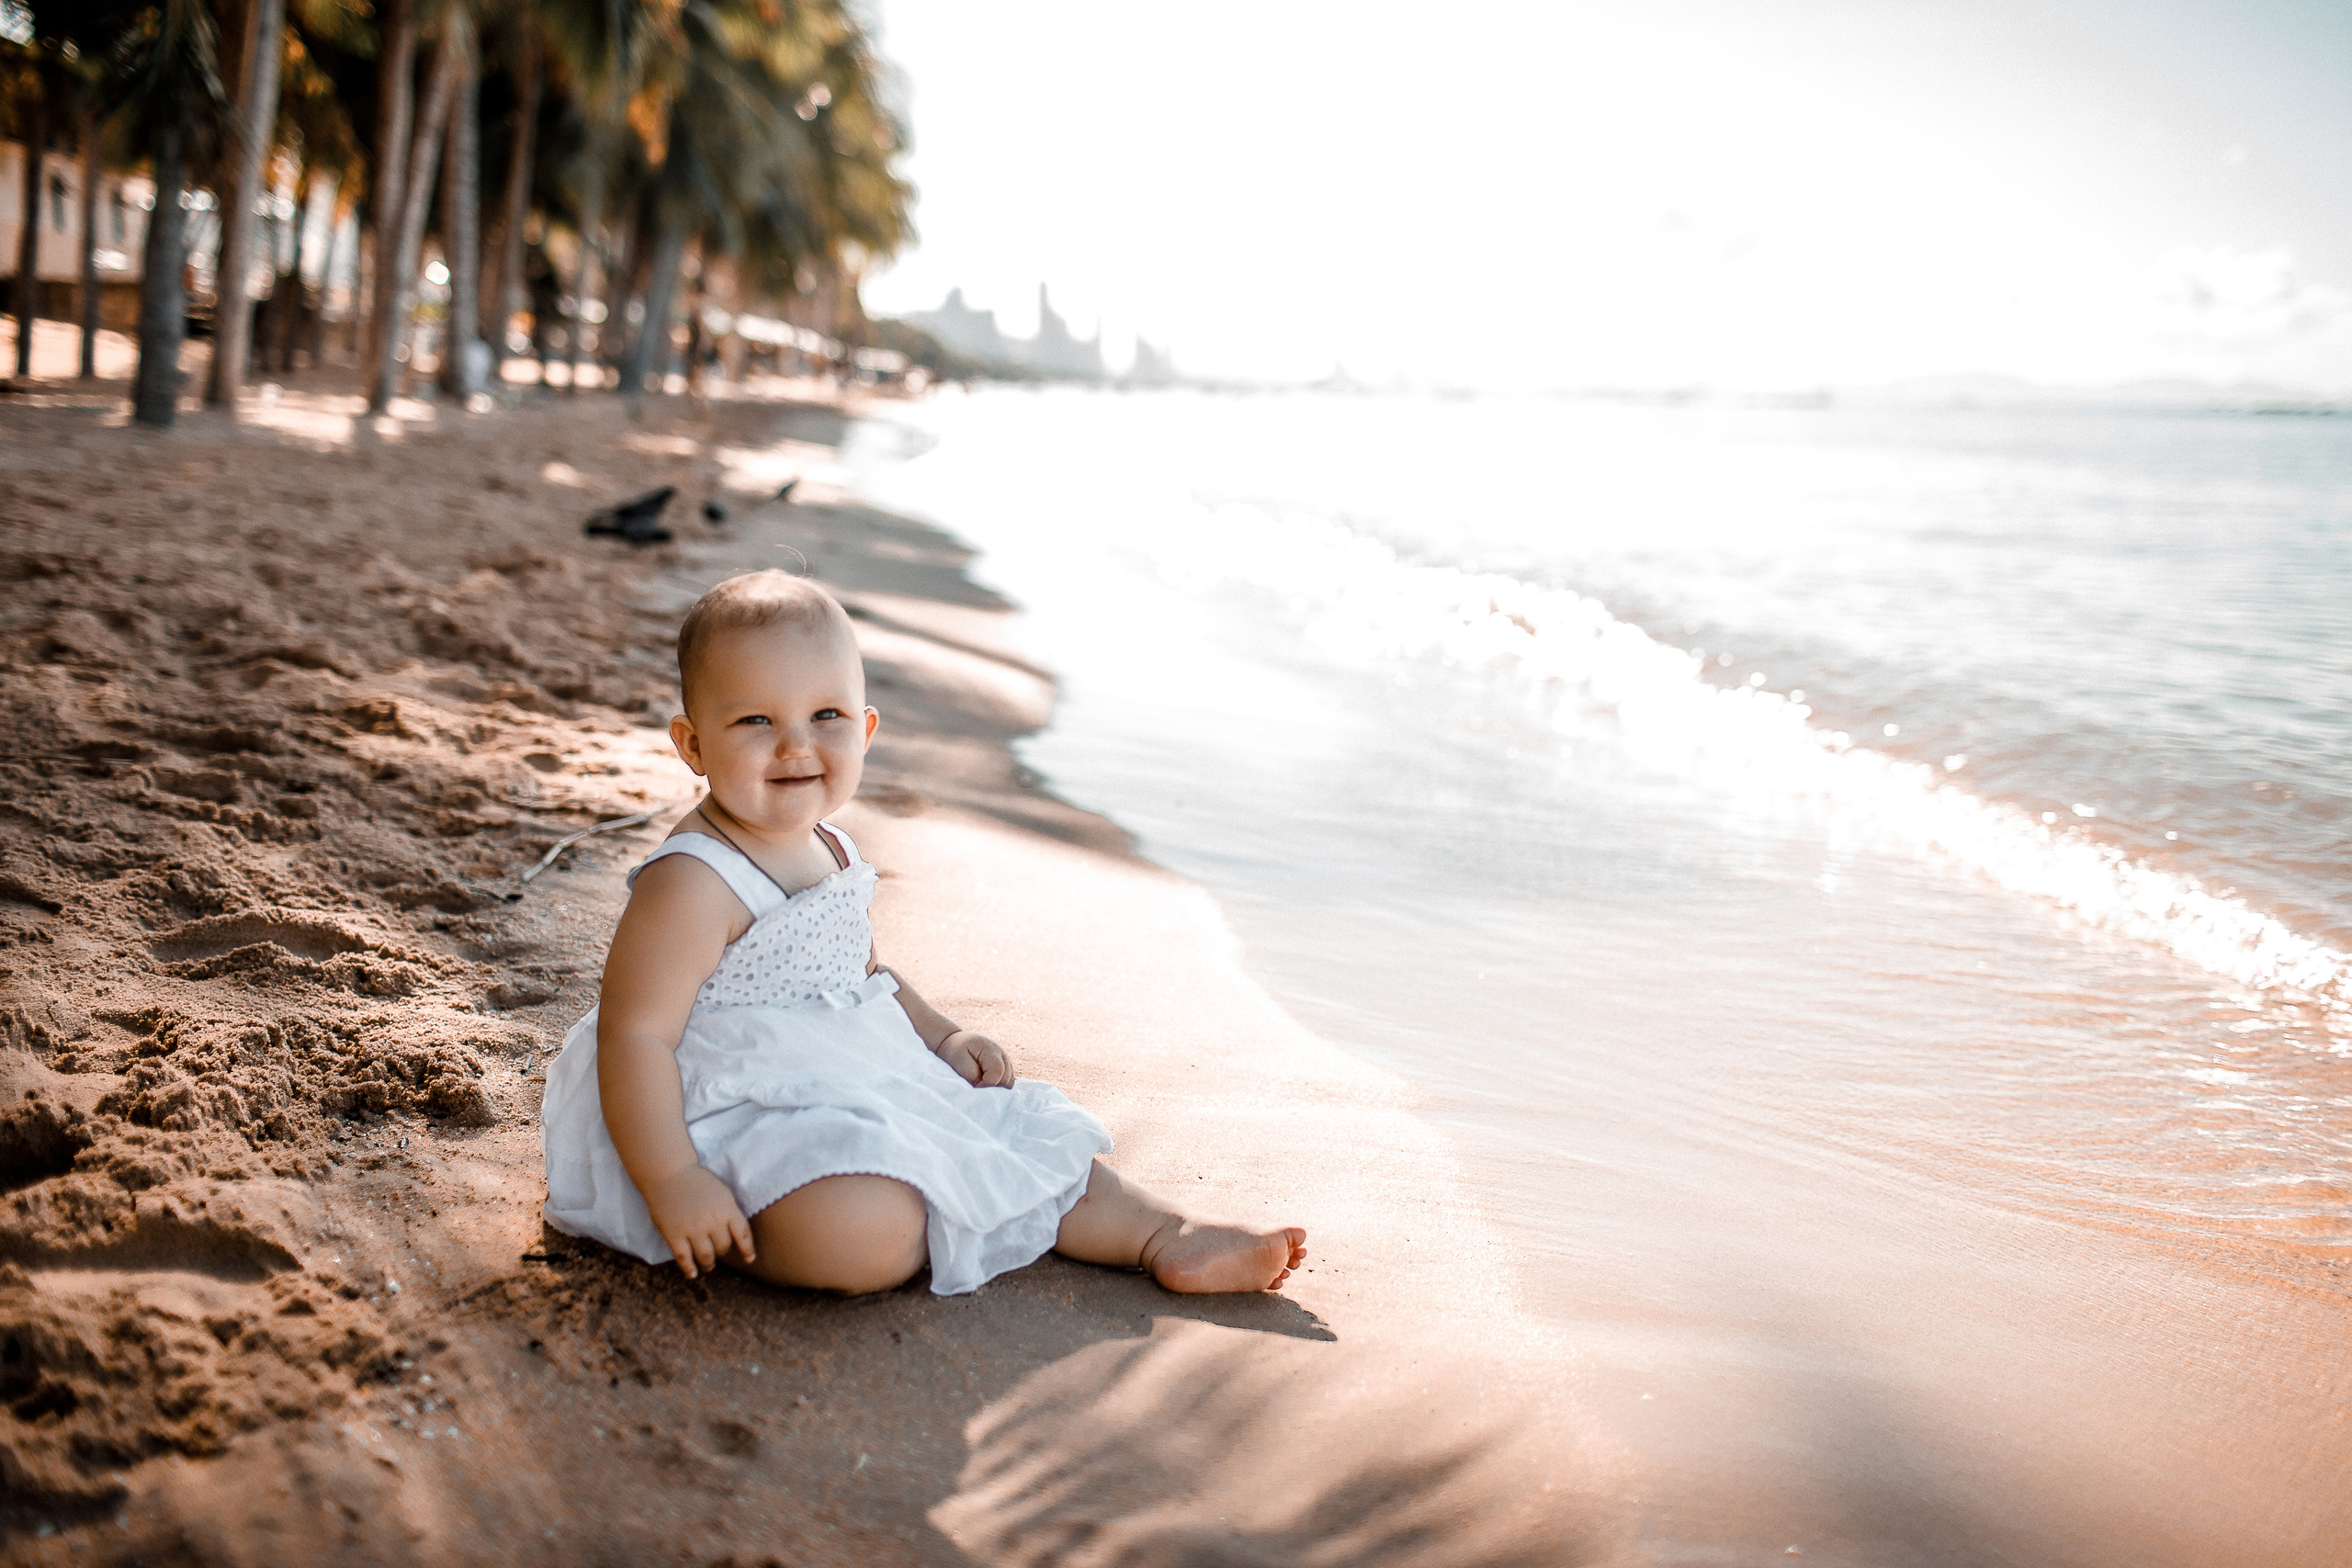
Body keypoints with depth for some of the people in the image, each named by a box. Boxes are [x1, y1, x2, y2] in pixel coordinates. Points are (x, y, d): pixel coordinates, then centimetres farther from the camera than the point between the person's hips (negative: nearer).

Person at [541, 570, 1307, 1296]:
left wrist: (941, 1035, 12)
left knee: (1040, 1147, 9)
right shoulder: (692, 883, -20)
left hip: (863, 1096, 9)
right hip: (743, 1124, -9)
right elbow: (635, 1032, -22)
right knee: (866, 1230, -34)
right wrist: (670, 1184, -29)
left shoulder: (831, 851, 9)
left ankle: (1165, 1235, 21)